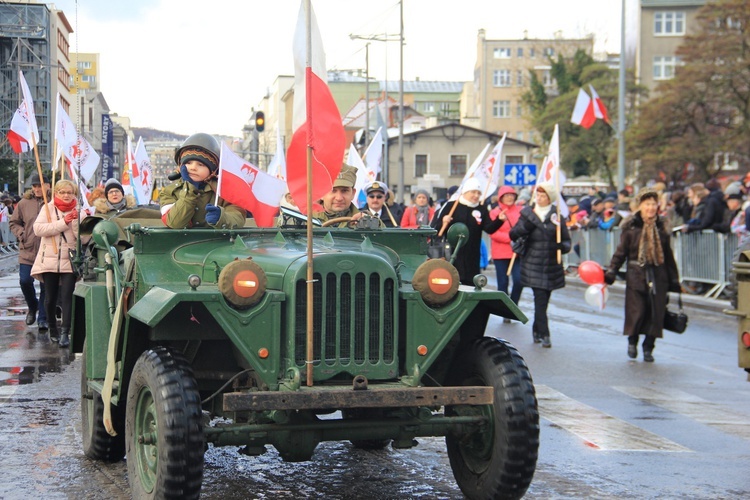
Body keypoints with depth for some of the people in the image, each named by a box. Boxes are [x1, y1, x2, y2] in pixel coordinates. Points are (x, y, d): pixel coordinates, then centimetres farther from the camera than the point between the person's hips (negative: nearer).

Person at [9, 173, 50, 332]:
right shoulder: (24, 203, 3)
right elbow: (14, 222, 12)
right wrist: (22, 235, -2)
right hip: (27, 250, 2)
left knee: (46, 286, 3)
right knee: (25, 281, 0)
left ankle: (43, 318, 13)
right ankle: (32, 307, 29)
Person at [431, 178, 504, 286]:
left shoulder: (482, 209, 12)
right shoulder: (450, 206, 1)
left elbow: (489, 228, 0)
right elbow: (434, 228, 0)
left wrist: (499, 220, -17)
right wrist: (443, 223, -21)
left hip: (472, 258, 4)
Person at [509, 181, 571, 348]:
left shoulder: (557, 216, 6)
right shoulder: (528, 214, 4)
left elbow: (567, 240, 8)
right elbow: (513, 235, 0)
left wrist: (563, 246, -16)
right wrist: (526, 225, -19)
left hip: (552, 266, 2)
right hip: (533, 264, -2)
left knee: (543, 300, 9)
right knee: (540, 300, -11)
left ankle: (537, 330, 26)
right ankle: (544, 334, -9)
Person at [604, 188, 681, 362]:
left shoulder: (661, 227, 8)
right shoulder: (631, 227, -2)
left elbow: (668, 256, 13)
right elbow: (621, 252, 0)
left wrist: (674, 280, 13)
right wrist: (610, 273, -10)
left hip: (658, 277, 3)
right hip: (636, 276, -3)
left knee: (655, 313, 0)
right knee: (637, 311, -6)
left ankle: (648, 348, 15)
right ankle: (632, 341, 22)